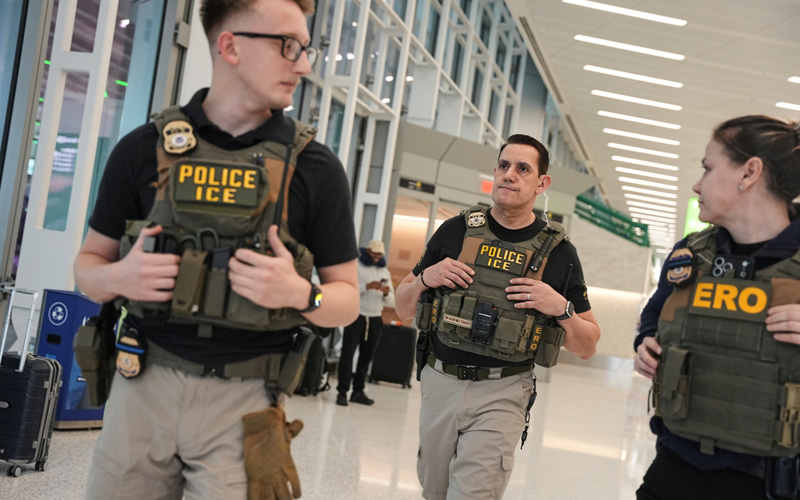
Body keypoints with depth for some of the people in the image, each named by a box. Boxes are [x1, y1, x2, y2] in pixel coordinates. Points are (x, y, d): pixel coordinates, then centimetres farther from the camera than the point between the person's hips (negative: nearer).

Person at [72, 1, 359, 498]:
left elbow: (347, 300, 3)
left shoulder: (314, 166, -1)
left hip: (242, 401, -1)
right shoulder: (145, 148, 2)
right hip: (144, 385, 2)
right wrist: (119, 277, -12)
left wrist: (300, 294, -18)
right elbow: (89, 265, 11)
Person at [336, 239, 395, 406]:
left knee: (366, 356, 6)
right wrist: (367, 286, -23)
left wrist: (387, 293, -9)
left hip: (375, 319, 4)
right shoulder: (356, 266, 1)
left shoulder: (385, 272, 15)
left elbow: (390, 302, 14)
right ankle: (342, 391, -4)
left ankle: (358, 391, 12)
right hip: (355, 316, -4)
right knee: (347, 353, -7)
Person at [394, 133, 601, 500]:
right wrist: (426, 278, -9)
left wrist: (561, 308, -14)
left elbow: (587, 347, 3)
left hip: (500, 395, -3)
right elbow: (403, 309, 10)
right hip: (439, 383, 3)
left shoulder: (559, 253, -1)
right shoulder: (455, 231, 4)